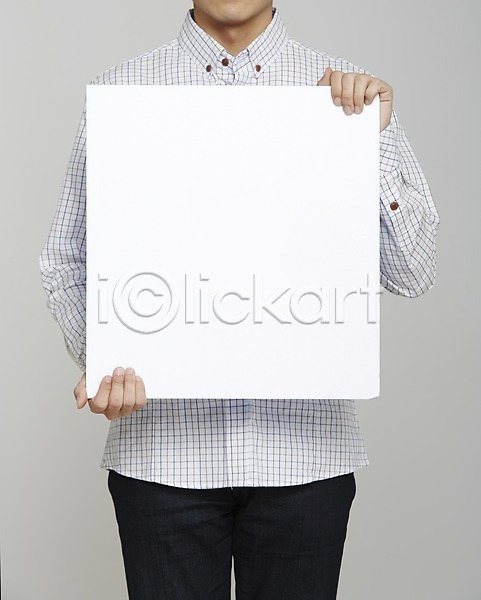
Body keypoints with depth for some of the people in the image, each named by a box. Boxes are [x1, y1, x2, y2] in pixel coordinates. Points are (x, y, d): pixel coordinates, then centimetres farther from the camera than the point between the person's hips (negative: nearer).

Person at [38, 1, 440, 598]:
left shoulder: (349, 95, 3)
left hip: (305, 452, 1)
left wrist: (376, 136, -11)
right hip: (162, 448, 0)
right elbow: (68, 261, 5)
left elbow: (411, 273, -1)